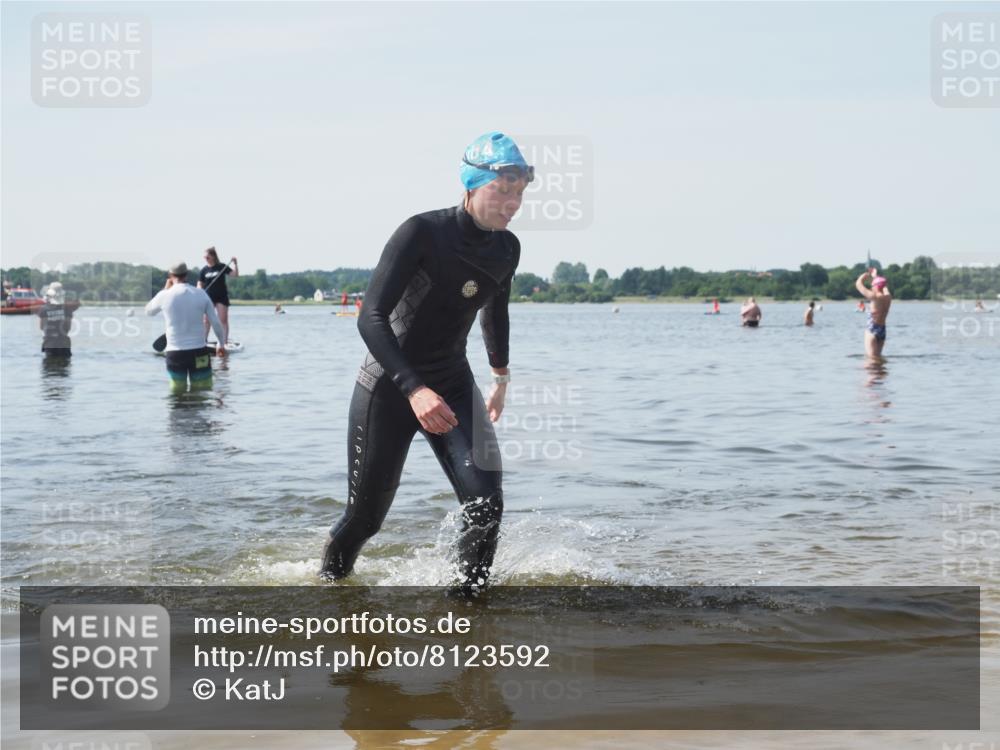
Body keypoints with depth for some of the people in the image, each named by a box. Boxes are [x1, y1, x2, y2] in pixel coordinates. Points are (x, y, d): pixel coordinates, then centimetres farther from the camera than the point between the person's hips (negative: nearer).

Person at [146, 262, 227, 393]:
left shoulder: (165, 295, -4)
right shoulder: (201, 294, -2)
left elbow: (148, 311, 17)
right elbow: (216, 322, 2)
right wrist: (221, 344, 17)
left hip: (174, 353, 0)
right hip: (198, 352, 0)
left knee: (177, 393, 8)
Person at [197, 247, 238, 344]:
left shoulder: (222, 267, -1)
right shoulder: (203, 271, 3)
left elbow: (235, 274, -5)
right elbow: (200, 285, 4)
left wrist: (235, 264, -18)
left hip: (221, 297, -2)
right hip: (208, 297, 2)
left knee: (223, 320, -2)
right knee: (206, 320, 1)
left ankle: (224, 342, 0)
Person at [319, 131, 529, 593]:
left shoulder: (507, 249, -1)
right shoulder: (422, 233, -21)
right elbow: (371, 318, -27)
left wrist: (501, 377, 30)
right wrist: (414, 390, -39)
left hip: (454, 387, 5)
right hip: (388, 387, -5)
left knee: (486, 506, -15)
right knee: (365, 516, 6)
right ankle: (327, 588, 37)